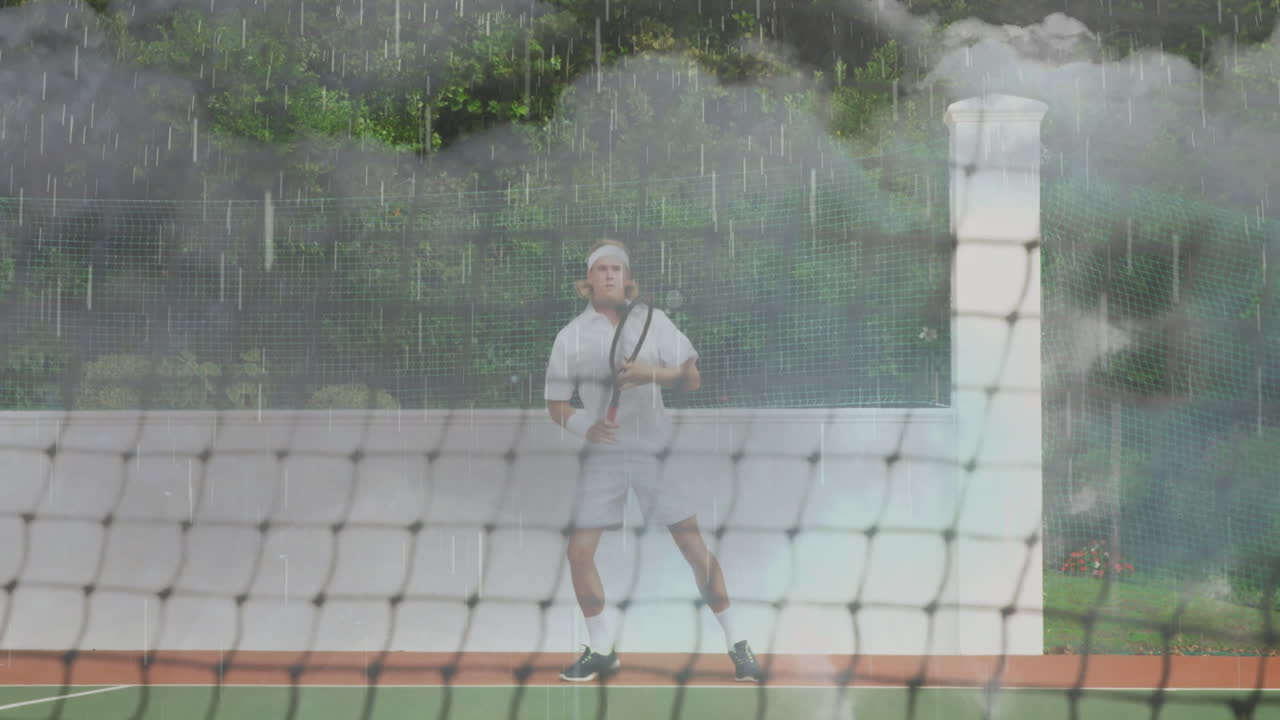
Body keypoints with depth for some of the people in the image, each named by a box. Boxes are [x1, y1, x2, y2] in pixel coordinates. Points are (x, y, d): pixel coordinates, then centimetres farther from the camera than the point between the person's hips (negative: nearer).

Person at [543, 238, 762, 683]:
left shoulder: (653, 321, 0)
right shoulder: (571, 337, 2)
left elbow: (692, 378, -3)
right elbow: (556, 403, 3)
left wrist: (654, 373, -22)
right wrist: (585, 427, -17)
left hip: (656, 450, -1)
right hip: (603, 453, 1)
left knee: (695, 546, -5)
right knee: (579, 551, -4)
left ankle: (736, 645, 4)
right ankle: (601, 650, 14)